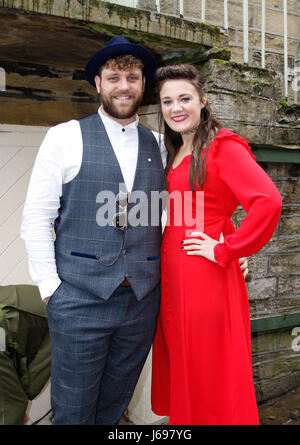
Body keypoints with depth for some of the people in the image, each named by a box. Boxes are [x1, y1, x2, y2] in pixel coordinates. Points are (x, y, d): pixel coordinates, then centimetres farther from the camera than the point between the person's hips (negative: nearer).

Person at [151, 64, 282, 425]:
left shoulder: (223, 147, -11)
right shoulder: (176, 153, 14)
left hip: (206, 279, -8)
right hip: (172, 275, 8)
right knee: (179, 373, 18)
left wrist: (225, 251, -18)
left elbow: (268, 202, -24)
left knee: (209, 377, 5)